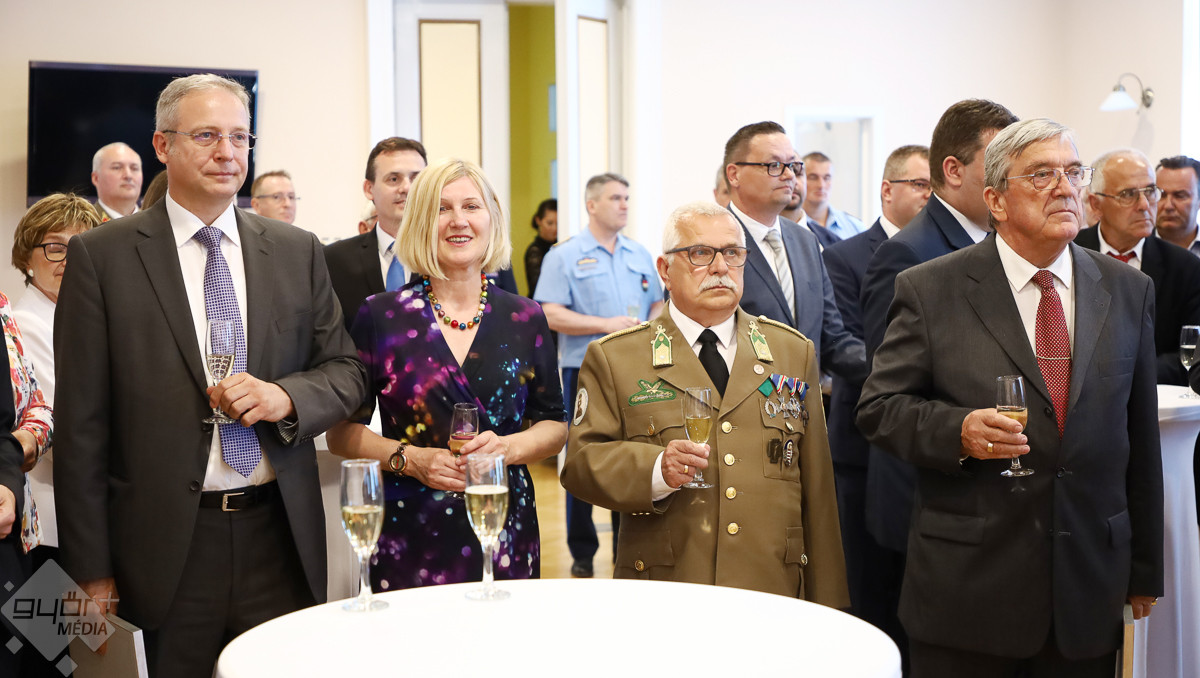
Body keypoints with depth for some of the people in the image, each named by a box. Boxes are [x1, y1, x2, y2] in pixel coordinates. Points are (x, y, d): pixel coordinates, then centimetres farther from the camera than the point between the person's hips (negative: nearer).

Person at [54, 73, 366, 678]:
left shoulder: (298, 252, 8)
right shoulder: (100, 256, -1)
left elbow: (347, 372, 11)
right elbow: (81, 422, -3)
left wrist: (285, 396, -12)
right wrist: (92, 569, -5)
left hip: (280, 537, 3)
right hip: (167, 547, -2)